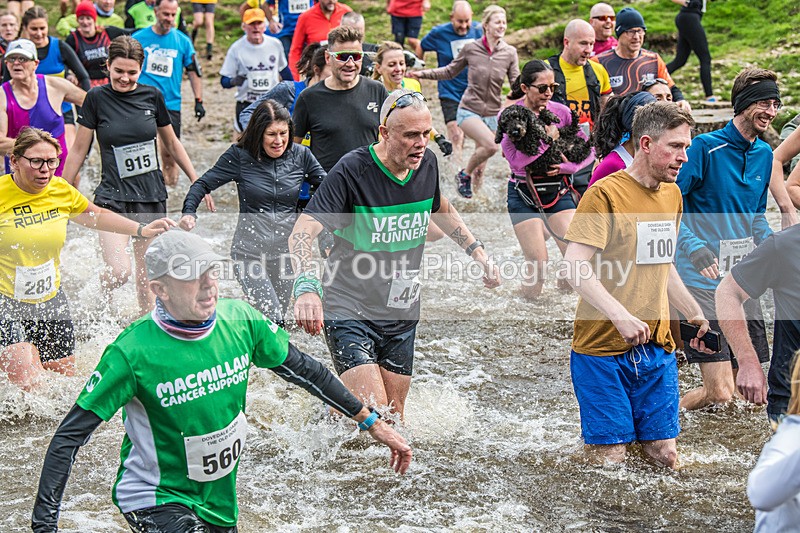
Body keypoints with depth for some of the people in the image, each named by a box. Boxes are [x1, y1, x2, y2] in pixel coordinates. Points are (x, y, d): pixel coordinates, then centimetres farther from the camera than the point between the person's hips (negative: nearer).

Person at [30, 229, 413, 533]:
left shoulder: (240, 321, -10)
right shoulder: (133, 352, -23)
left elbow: (303, 369, 5)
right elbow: (69, 437, -19)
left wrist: (371, 423, 8)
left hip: (220, 501, 6)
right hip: (155, 499, -6)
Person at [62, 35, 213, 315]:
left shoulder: (152, 96, 3)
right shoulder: (97, 98, -4)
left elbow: (172, 143, 16)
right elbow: (79, 150, 3)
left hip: (151, 196, 3)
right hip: (112, 196, -3)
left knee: (147, 276, 6)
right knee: (119, 271, -18)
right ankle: (103, 292, 16)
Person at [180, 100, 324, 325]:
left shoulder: (300, 155, 0)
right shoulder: (239, 156, -7)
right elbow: (204, 184, -2)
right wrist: (189, 212, -20)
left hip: (285, 253, 4)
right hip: (249, 252, -3)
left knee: (278, 319, 11)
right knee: (272, 321, -16)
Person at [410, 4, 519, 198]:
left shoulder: (510, 53, -2)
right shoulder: (471, 48, -5)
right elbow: (450, 72, 9)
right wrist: (422, 74, 2)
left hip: (492, 114, 3)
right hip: (469, 110, -3)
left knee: (480, 166, 8)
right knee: (491, 145, -26)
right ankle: (465, 174, -2)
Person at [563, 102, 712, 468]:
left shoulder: (672, 194, 11)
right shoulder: (605, 194, -13)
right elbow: (575, 267, -21)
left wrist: (695, 314, 21)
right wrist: (620, 315, -31)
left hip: (657, 347, 6)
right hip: (602, 347, -6)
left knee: (665, 456, 5)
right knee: (610, 457, -2)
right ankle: (592, 435, 27)